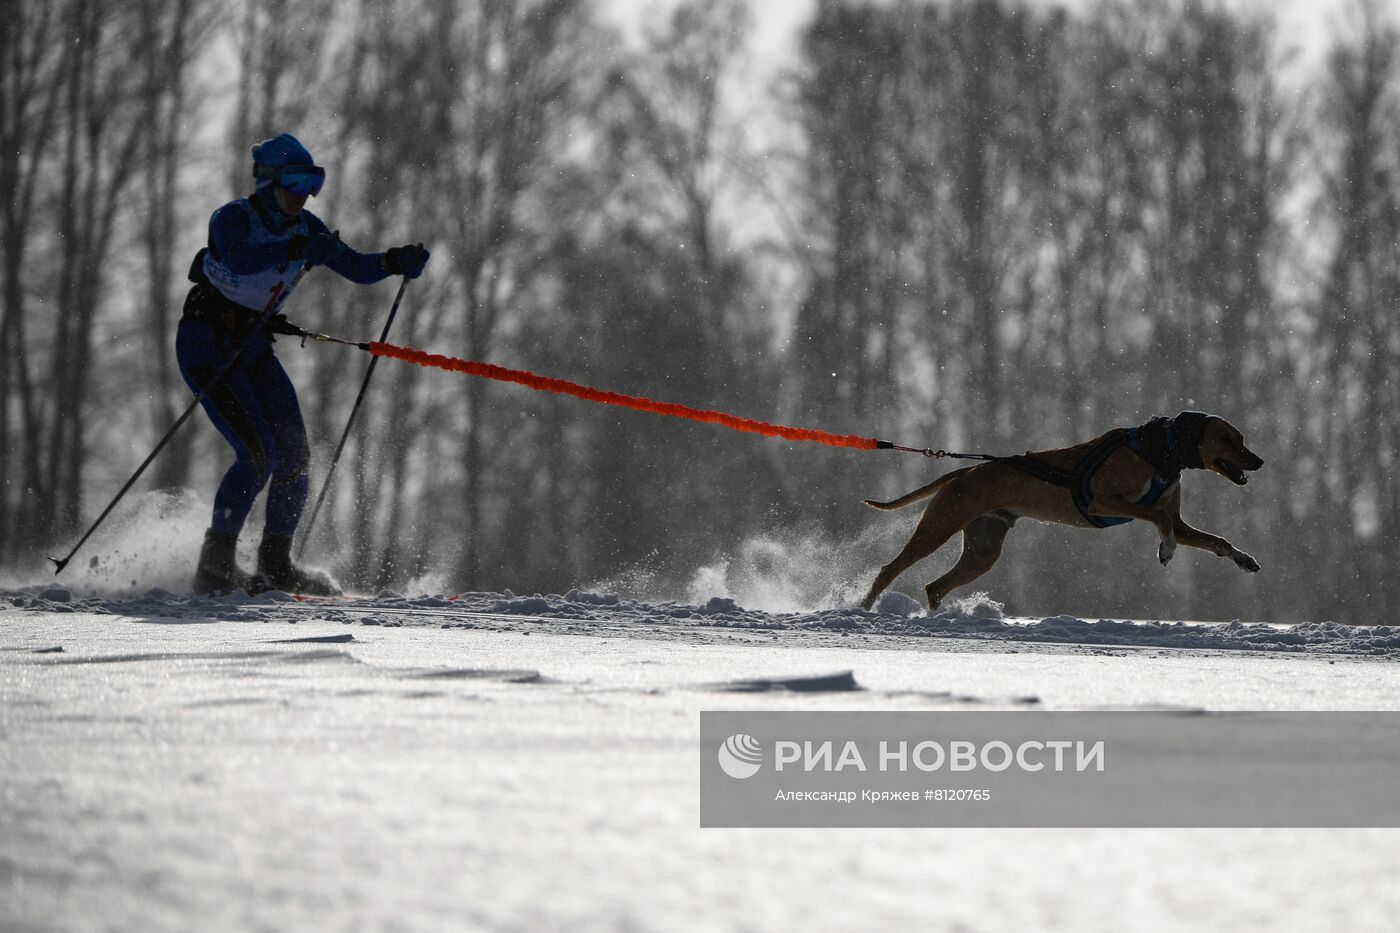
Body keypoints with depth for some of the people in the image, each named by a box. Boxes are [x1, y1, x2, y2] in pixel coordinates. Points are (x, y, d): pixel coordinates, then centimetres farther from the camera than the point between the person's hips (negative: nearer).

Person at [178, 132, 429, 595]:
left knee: (294, 453, -3)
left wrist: (395, 261, -14)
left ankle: (276, 564, 9)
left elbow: (357, 267, 5)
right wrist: (295, 250, -47)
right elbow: (239, 261, -36)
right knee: (259, 453, -20)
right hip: (206, 344, -7)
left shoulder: (303, 228, 4)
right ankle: (215, 565, -12)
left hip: (253, 348, 7)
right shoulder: (232, 219, -17)